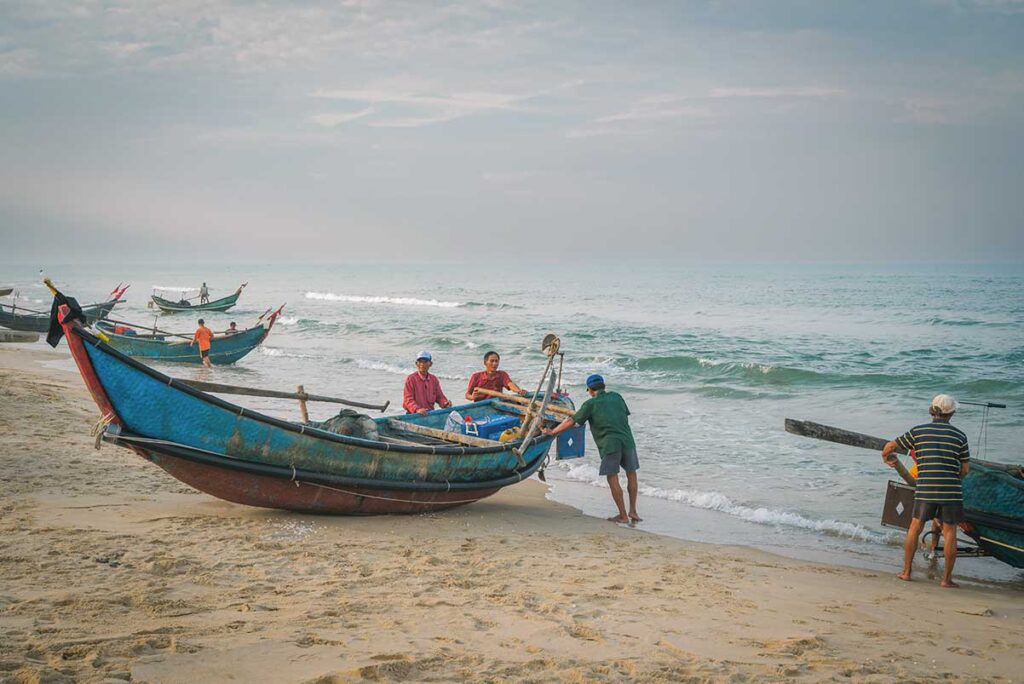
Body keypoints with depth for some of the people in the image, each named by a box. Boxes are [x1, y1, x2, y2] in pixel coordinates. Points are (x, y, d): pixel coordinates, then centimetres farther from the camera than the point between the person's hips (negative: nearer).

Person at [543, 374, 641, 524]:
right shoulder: (616, 397, 15)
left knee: (613, 479, 4)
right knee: (631, 475, 17)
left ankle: (623, 515, 5)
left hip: (610, 444, -4)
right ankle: (633, 511, 17)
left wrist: (552, 432, 14)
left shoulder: (591, 404, 2)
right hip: (627, 441, 4)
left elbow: (571, 421, 4)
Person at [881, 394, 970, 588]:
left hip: (925, 490, 1)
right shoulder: (960, 436, 2)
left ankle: (906, 572, 19)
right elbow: (965, 468, 6)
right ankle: (947, 578, 7)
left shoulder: (918, 431, 2)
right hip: (951, 492, -1)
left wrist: (886, 458, 31)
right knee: (949, 532, 6)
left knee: (915, 528, 15)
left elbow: (890, 446, 9)